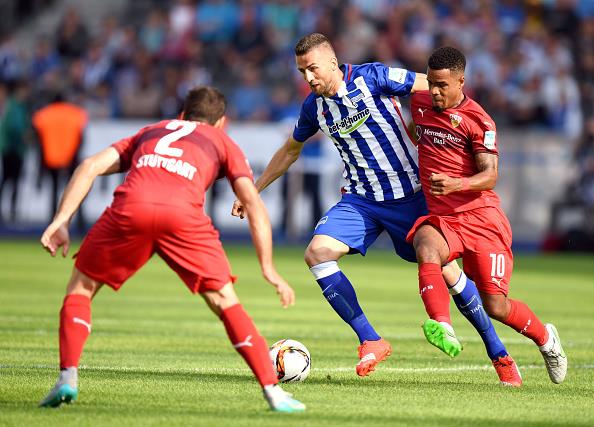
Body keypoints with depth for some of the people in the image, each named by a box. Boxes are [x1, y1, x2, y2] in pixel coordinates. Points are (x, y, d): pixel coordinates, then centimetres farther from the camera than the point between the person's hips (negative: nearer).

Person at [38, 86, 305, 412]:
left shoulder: (149, 132, 38)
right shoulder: (223, 143, 33)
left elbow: (91, 166, 23)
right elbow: (253, 203, 18)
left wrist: (61, 221, 16)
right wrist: (269, 269, 16)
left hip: (130, 208, 1)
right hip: (183, 213, -1)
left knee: (81, 287, 21)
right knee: (225, 302, 12)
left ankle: (68, 377, 5)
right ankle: (273, 392, 5)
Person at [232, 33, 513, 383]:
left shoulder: (372, 78, -14)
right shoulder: (315, 107, 3)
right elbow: (290, 150, 22)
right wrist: (253, 190, 23)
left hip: (410, 195, -5)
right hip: (361, 199, 5)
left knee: (445, 270, -3)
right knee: (317, 253, -17)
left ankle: (498, 351, 15)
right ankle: (371, 341, -11)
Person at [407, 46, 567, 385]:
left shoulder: (478, 120, -9)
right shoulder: (419, 104, 7)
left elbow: (490, 176, -16)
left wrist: (457, 184, -35)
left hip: (481, 217, -4)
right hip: (439, 217, 4)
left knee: (496, 306, -3)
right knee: (426, 249, -34)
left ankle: (545, 338, 27)